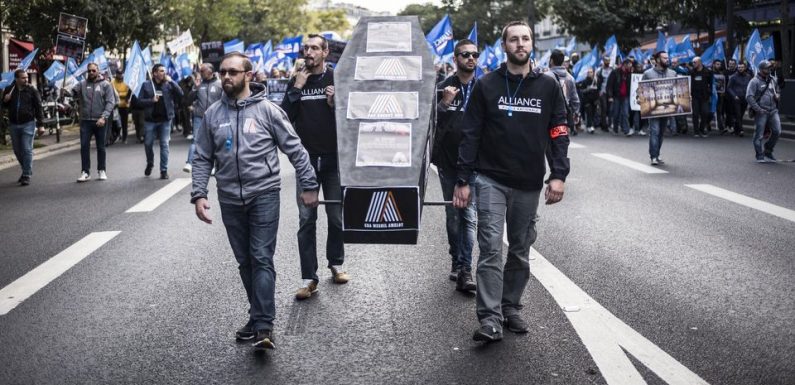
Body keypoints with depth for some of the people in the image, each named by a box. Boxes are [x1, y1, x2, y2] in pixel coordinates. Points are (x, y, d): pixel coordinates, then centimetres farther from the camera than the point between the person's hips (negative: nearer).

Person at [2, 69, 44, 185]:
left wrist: (41, 125, -8)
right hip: (13, 125, 4)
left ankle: (26, 176, -4)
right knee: (17, 150, 12)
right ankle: (26, 170, 29)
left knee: (27, 150, -7)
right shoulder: (9, 90, 6)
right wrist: (5, 100, -6)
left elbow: (38, 108, -3)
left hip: (28, 124, -4)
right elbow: (4, 106, 18)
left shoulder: (32, 90, -3)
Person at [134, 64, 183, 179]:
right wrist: (151, 100, -16)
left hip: (165, 119, 0)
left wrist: (171, 81, -14)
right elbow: (140, 101, -1)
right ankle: (150, 164, 34)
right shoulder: (146, 85, 1)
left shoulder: (168, 84, 3)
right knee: (148, 144, 9)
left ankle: (164, 170, 4)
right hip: (150, 119, 0)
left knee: (164, 145, -1)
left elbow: (180, 94, -10)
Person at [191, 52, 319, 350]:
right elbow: (203, 158, 9)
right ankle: (258, 316, 25)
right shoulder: (212, 114, 6)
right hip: (230, 199, 4)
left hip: (264, 194, -4)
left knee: (262, 259, -9)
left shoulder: (267, 110, -4)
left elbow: (295, 149, -1)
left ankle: (263, 327, -11)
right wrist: (198, 194, -1)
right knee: (245, 261, 12)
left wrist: (309, 186, -3)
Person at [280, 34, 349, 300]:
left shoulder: (338, 79, 1)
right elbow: (285, 117, -1)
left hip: (334, 158, -1)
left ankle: (336, 263, 27)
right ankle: (309, 278, 0)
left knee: (336, 216, 8)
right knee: (306, 220, -2)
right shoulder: (296, 81, 6)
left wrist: (335, 103, -17)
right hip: (306, 159, 1)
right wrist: (296, 90, -10)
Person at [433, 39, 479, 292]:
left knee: (469, 215, -8)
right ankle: (457, 262, 24)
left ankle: (464, 270, -9)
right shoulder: (443, 88, 1)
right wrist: (444, 104, -21)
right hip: (447, 162, 1)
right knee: (453, 215, 11)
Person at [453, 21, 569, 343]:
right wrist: (463, 180, -4)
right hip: (491, 180, -2)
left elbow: (559, 133, 4)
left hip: (529, 184, 3)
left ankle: (511, 308, 24)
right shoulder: (486, 86, 0)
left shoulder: (548, 87, 5)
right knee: (491, 247, -10)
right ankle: (490, 319, -10)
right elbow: (471, 135, 0)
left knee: (521, 251, 10)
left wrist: (558, 175, -7)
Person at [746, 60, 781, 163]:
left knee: (777, 131, -1)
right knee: (759, 135, -1)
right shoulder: (755, 81, -6)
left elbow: (777, 91, 31)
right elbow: (749, 97, -13)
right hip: (761, 112, -6)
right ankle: (760, 156, 9)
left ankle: (768, 151, 18)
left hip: (773, 110, 6)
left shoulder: (772, 80, 15)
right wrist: (758, 109, -18)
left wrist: (777, 95, 6)